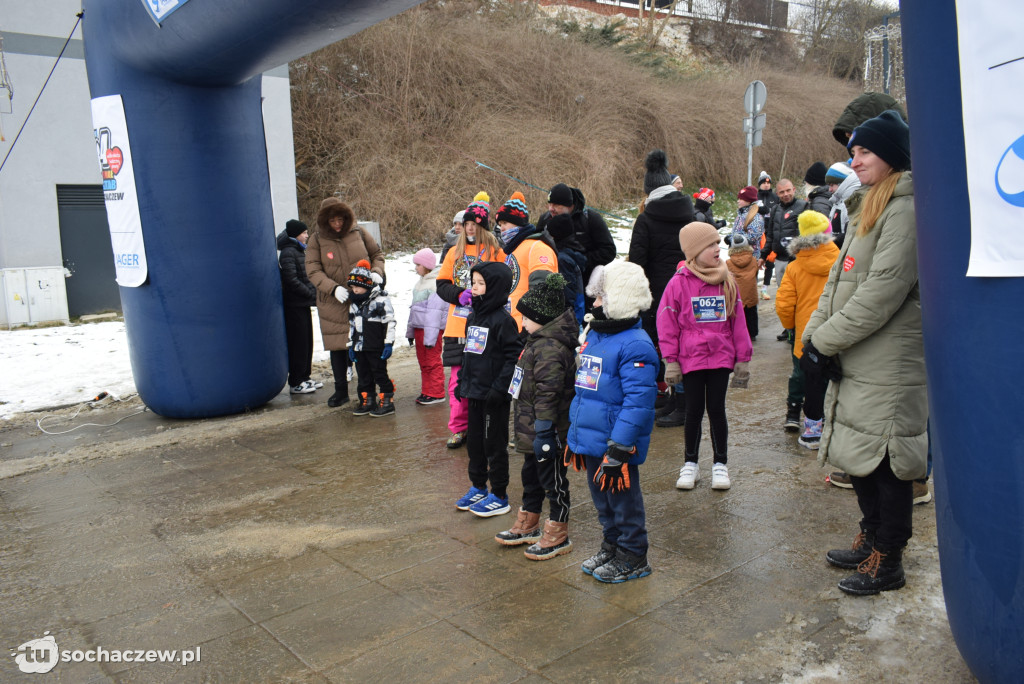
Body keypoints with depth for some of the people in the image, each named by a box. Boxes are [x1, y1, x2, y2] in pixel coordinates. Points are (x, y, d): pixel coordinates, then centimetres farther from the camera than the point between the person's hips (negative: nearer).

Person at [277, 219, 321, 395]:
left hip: (303, 304, 9)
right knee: (298, 344, -4)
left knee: (306, 342, 13)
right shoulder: (288, 252, -13)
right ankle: (295, 383, 3)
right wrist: (312, 294, -16)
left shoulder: (299, 250, 16)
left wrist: (313, 292, 5)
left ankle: (304, 377, 23)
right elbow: (291, 280, -20)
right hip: (294, 305, -9)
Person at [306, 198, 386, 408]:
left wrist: (376, 272, -7)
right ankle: (341, 391, 22)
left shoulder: (358, 233, 3)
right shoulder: (317, 241, 0)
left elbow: (377, 255, 13)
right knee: (337, 346, 7)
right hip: (333, 303, 0)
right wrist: (333, 288, -22)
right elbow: (313, 271, -7)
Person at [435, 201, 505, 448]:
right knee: (458, 378, 5)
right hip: (458, 325, 3)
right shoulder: (455, 252, 14)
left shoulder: (495, 251, 3)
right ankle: (458, 429, 15)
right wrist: (460, 295, -8)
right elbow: (442, 285, 10)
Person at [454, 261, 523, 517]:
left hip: (494, 397, -8)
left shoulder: (503, 320, -15)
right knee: (474, 442, 17)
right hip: (474, 392, 8)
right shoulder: (472, 318, 11)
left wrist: (500, 387, -21)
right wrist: (462, 380, 16)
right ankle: (478, 488, 32)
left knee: (495, 445, 2)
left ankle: (499, 497, 13)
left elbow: (514, 356, -19)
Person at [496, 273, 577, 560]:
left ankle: (558, 535, 18)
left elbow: (548, 393, -27)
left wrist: (543, 430, -26)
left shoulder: (550, 348, -25)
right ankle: (528, 525, 38)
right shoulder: (538, 341, 10)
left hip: (547, 431, -11)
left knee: (552, 479, 4)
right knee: (531, 475, 22)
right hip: (530, 429, 11)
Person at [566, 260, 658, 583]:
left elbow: (638, 401, -24)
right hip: (589, 441, 9)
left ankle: (632, 558, 23)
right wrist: (575, 434, 20)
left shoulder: (635, 345, -20)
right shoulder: (592, 335, 10)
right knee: (602, 499, 21)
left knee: (623, 500, 7)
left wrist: (619, 447, -25)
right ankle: (610, 545, 38)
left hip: (615, 445, -9)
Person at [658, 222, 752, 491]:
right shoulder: (679, 283, -6)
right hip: (690, 358, -2)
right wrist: (671, 361, -6)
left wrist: (742, 359, 7)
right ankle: (690, 464, 23)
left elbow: (738, 322, 8)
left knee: (716, 409, 5)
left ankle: (720, 464, 21)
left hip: (721, 357, 2)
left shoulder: (727, 282, 3)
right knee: (694, 410, 7)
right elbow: (666, 323, -4)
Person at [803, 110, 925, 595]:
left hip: (888, 370, -9)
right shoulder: (867, 208, 16)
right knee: (858, 456, 18)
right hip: (855, 365, 9)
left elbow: (882, 292, -21)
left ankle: (887, 562, 16)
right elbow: (838, 280, 14)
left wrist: (826, 341, -15)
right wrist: (813, 334, 2)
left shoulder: (905, 210, -15)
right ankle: (871, 539, 35)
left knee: (885, 462, 2)